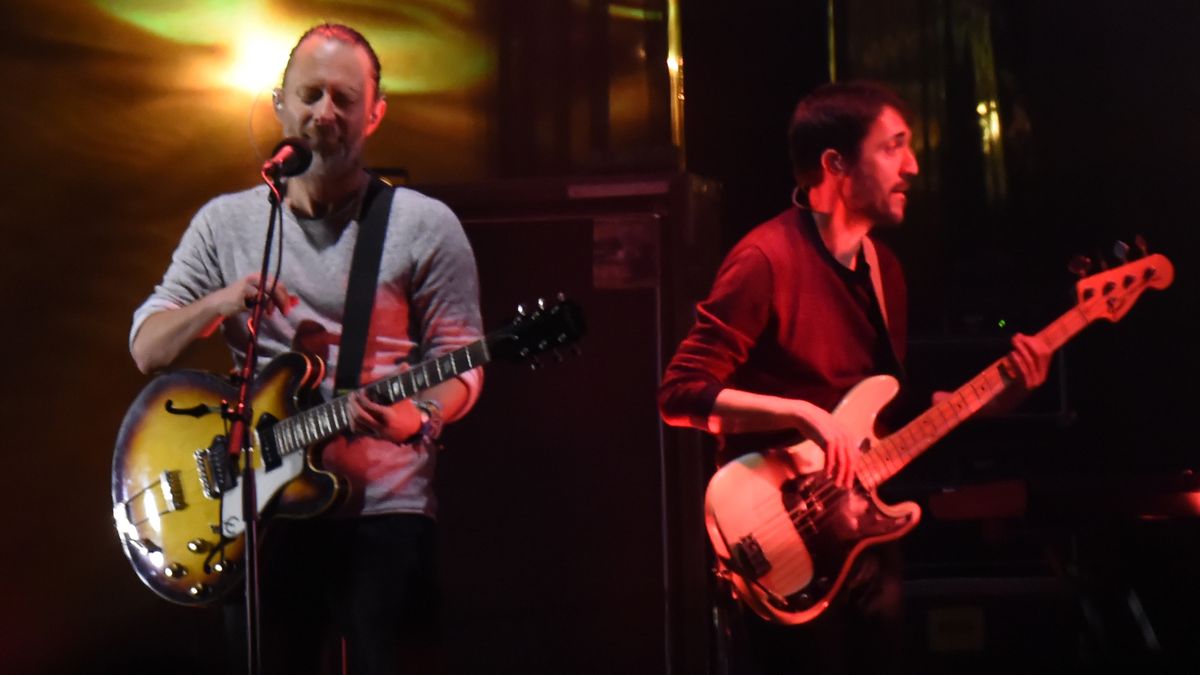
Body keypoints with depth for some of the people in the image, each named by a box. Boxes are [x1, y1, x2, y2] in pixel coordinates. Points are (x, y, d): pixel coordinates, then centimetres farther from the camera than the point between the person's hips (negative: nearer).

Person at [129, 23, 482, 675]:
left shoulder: (425, 227, 1)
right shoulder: (226, 222, 9)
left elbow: (461, 363, 0)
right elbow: (146, 348, 7)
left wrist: (416, 417, -22)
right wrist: (219, 303, -13)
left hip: (383, 509, -2)